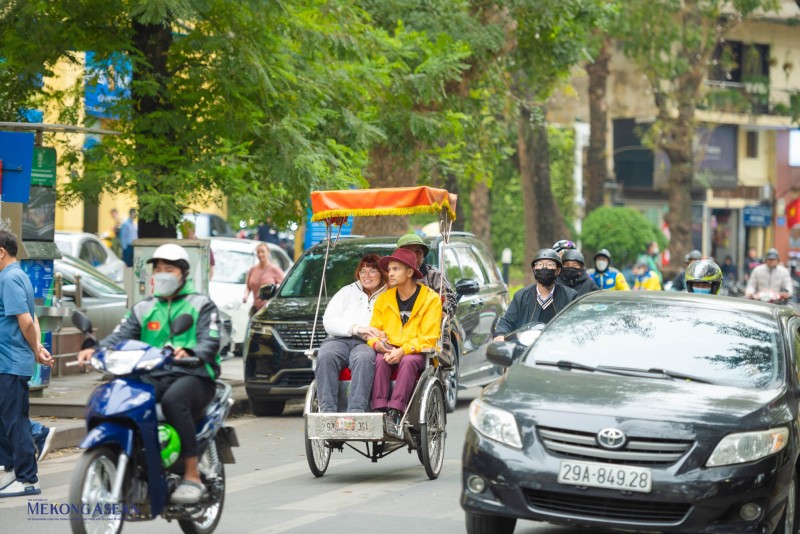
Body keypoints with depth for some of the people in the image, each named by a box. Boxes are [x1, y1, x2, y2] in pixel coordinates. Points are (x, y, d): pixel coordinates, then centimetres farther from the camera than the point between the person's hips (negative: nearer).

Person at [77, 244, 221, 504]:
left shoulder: (201, 305, 12)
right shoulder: (143, 309, 25)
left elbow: (210, 342, -6)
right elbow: (121, 335, 8)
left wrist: (190, 352, -30)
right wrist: (96, 350, -14)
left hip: (193, 376, -4)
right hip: (153, 376, 4)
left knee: (173, 400, -38)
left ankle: (192, 475, -34)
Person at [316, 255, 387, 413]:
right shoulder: (347, 292, 24)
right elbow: (328, 321, 10)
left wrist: (379, 338, -18)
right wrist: (356, 328, -5)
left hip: (367, 344, -2)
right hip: (340, 339, 2)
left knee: (364, 358, -39)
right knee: (325, 356, -34)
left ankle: (356, 411, -50)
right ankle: (327, 410, -42)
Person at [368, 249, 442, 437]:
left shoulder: (431, 299, 0)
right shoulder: (383, 299, 13)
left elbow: (429, 337, -8)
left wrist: (404, 350, -22)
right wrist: (378, 343, -16)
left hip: (417, 352, -3)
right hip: (390, 350, 3)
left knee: (408, 362, -36)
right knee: (380, 360, -31)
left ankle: (395, 413, -41)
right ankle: (379, 412, -37)